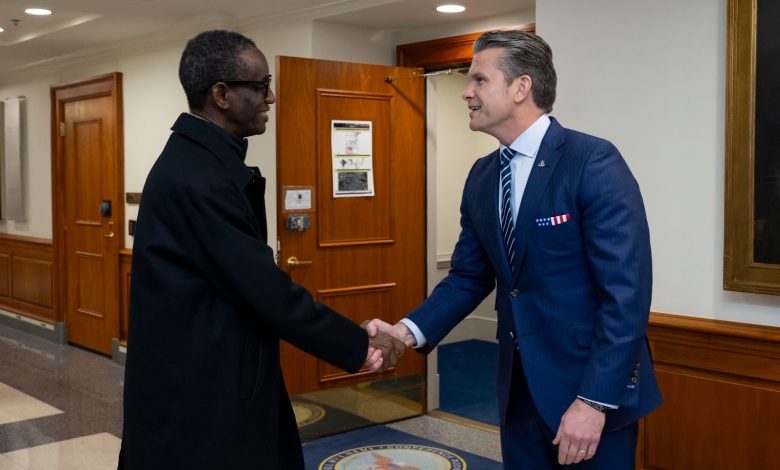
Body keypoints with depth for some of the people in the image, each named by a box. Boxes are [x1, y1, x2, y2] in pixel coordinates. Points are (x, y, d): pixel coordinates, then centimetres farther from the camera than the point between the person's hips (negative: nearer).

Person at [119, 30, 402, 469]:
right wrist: (357, 345, -13)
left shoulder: (204, 159, 8)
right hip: (197, 395, -9)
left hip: (217, 379, 9)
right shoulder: (197, 177, -23)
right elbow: (263, 289, -22)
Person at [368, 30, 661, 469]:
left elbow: (626, 292, -19)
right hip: (520, 386, 6)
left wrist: (594, 400, -23)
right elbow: (470, 277, 10)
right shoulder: (481, 177, 6)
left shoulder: (594, 161, -16)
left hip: (593, 385, -6)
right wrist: (410, 331, -7)